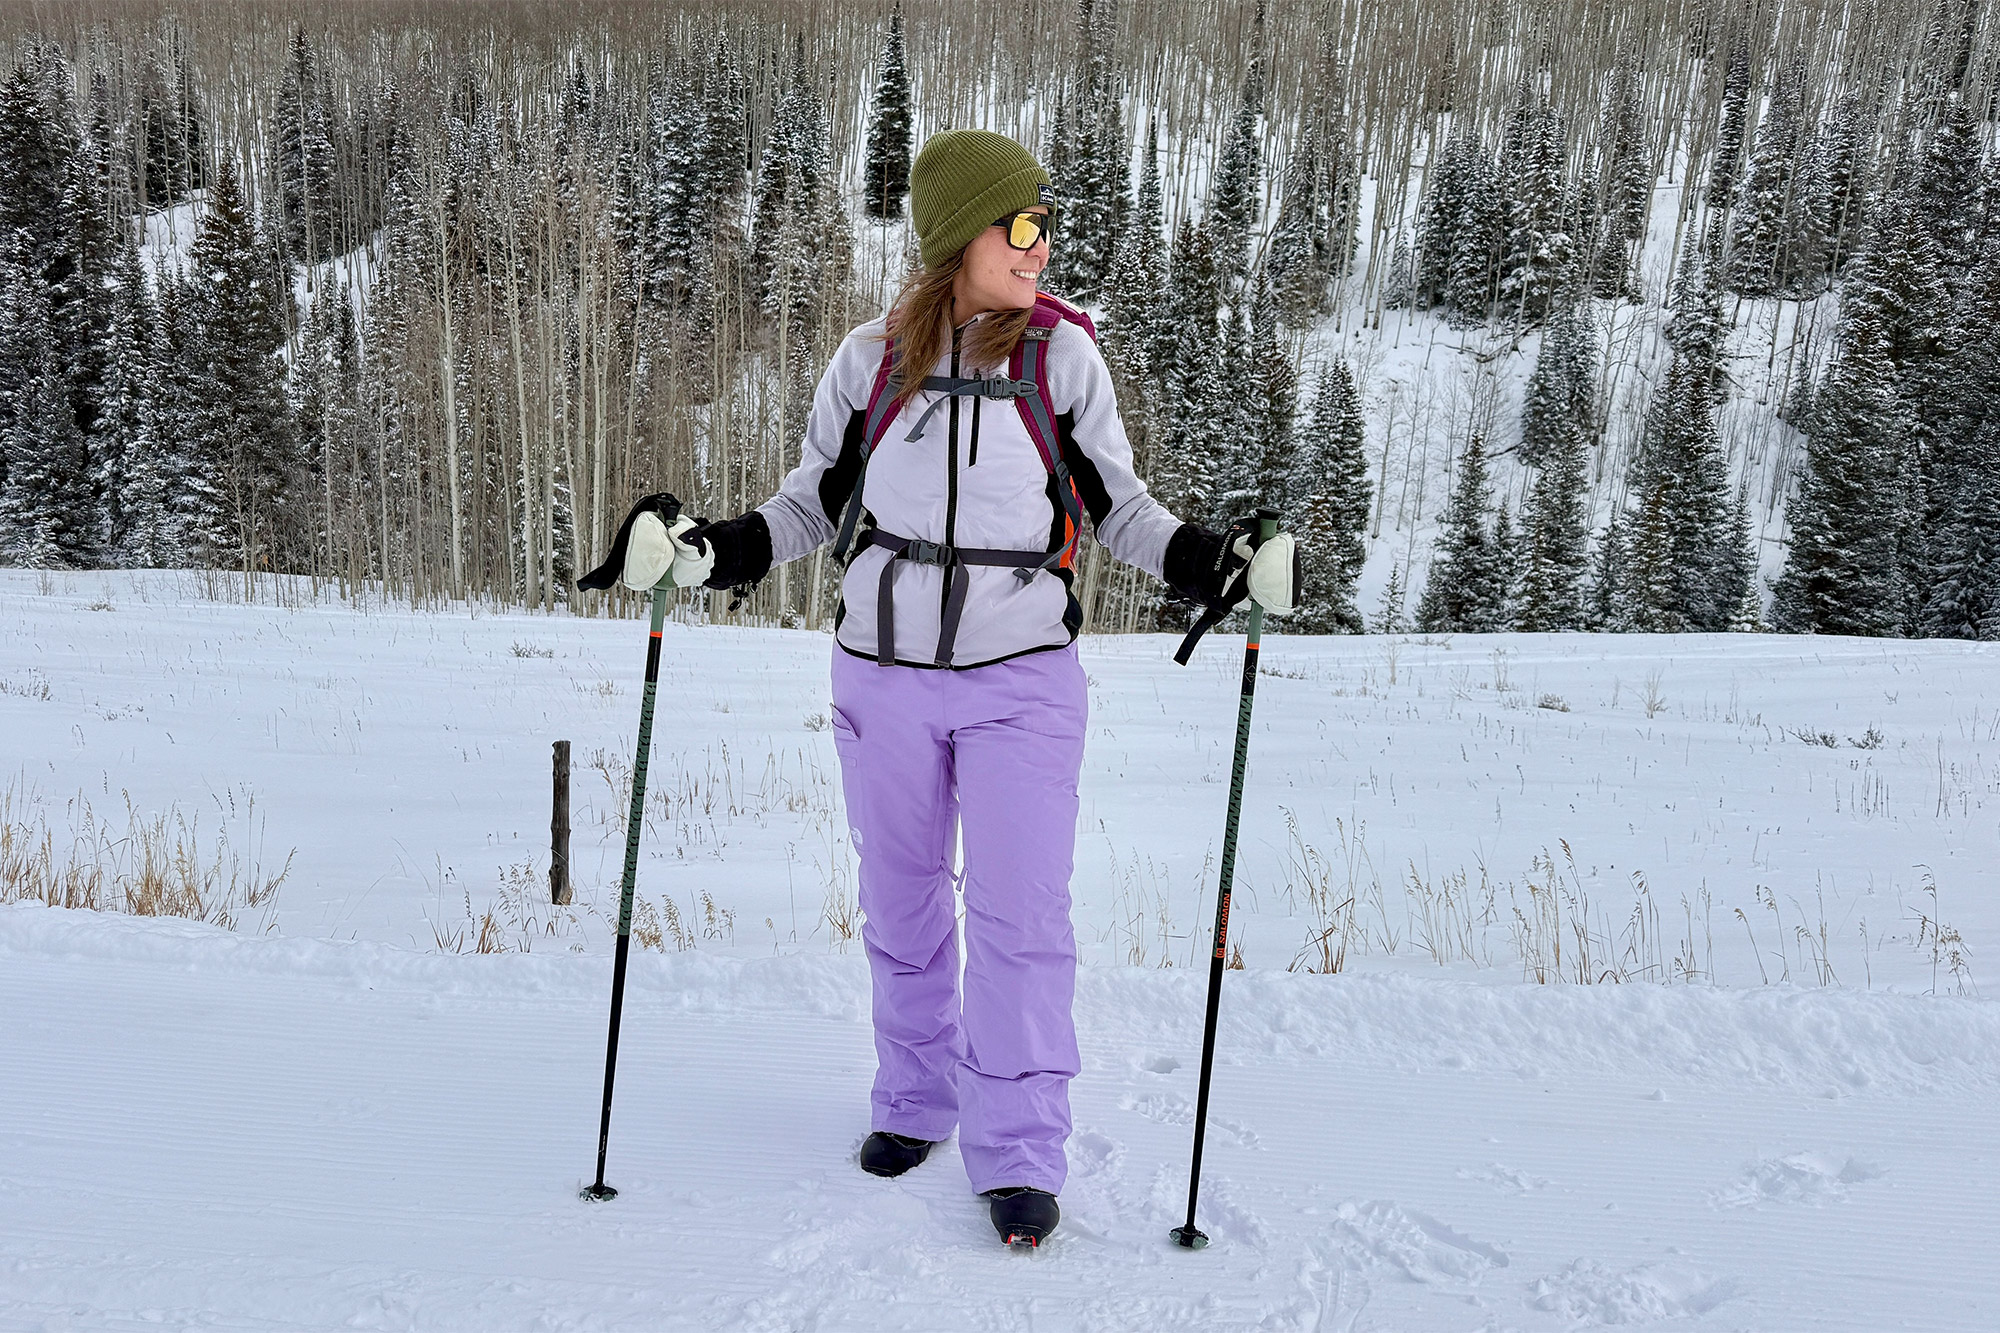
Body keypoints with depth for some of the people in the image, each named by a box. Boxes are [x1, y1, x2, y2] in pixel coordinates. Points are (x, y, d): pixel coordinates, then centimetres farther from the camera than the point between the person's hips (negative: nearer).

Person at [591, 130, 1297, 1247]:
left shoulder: (1064, 353, -2)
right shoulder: (872, 360, 0)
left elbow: (1118, 505, 5)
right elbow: (816, 503, 11)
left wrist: (1218, 563, -10)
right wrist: (708, 551, -3)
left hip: (1023, 675, -2)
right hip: (885, 673, 2)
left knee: (1021, 913, -4)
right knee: (901, 904, 14)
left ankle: (1019, 1152, 10)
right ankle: (918, 1100, 34)